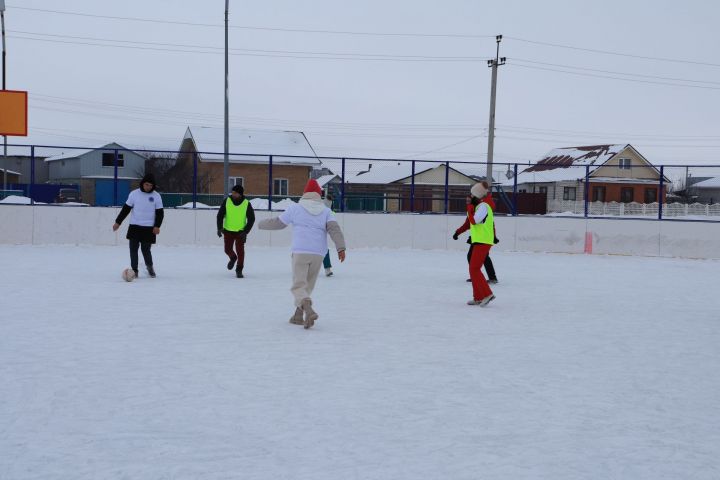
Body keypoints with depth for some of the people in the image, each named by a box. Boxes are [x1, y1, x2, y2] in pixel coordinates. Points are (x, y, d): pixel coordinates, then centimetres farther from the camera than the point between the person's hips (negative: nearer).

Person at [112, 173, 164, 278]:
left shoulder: (156, 196, -1)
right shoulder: (134, 194, 0)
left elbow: (160, 213, 1)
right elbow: (126, 209, 5)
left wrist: (157, 226, -11)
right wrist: (118, 222, 4)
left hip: (149, 228, -1)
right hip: (135, 226, 1)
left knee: (146, 249, -3)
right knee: (133, 249, 1)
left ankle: (150, 266, 24)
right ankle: (134, 270, 13)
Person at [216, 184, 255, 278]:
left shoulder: (246, 204, -12)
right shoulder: (227, 201, -9)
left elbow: (251, 219, -6)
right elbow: (220, 215, -3)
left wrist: (245, 232, -14)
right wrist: (219, 228, -14)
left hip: (240, 231, -2)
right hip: (228, 230, 2)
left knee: (240, 250, -8)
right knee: (228, 250, 8)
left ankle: (239, 270, 6)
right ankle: (233, 258, 43)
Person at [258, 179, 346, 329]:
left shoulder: (295, 208, 5)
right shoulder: (326, 211, 9)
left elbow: (278, 223, 14)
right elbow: (334, 229, -6)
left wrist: (261, 224, 32)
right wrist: (341, 248, -13)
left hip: (300, 252, -3)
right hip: (318, 254, 3)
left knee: (298, 285, -5)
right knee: (308, 285, 17)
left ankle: (309, 310, -30)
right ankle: (298, 315, 23)